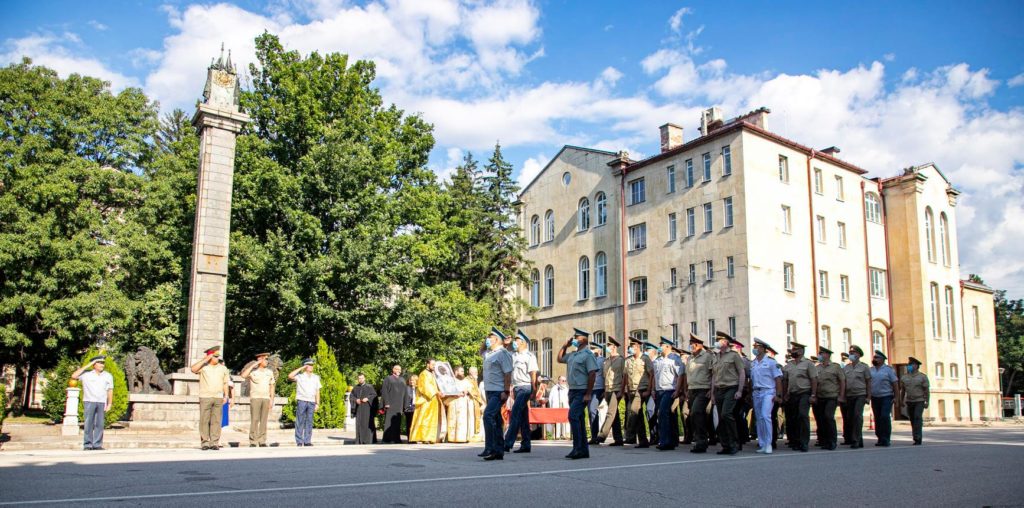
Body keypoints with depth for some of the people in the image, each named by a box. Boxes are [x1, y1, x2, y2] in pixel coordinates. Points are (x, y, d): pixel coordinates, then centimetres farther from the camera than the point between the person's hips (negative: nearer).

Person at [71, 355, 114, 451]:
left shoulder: (108, 376, 12)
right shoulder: (86, 374, 4)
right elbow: (74, 376, -10)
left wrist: (110, 404, 5)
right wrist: (86, 366, -8)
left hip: (102, 403, 3)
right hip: (89, 401, -2)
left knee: (100, 424, 1)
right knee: (89, 423, -3)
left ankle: (97, 445, 4)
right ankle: (87, 445, 1)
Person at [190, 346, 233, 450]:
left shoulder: (223, 368, 11)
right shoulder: (203, 366, 2)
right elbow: (193, 369, -18)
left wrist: (226, 396, 4)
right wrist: (204, 360, -16)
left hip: (219, 398, 2)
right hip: (205, 397, -2)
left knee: (216, 420, 0)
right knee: (204, 420, -2)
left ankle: (215, 442, 3)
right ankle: (205, 442, 3)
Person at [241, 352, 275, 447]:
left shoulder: (269, 372, 12)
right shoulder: (252, 371, 0)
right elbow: (243, 375, -20)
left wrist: (272, 399, 6)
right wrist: (254, 365, -17)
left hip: (266, 398, 4)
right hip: (255, 398, -3)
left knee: (264, 420, 2)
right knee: (254, 420, -7)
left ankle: (262, 441, 5)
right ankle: (253, 442, -4)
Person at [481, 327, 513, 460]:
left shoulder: (503, 353, -10)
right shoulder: (488, 353, 15)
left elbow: (507, 373, -16)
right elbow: (482, 351, 39)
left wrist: (506, 391, -21)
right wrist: (484, 343, 19)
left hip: (498, 392, -9)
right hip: (489, 390, 9)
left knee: (488, 416, -21)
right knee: (495, 420, 11)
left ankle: (490, 449, -20)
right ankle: (499, 452, 16)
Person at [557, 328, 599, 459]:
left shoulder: (587, 355, -10)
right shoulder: (572, 355, 14)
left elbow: (592, 375, -16)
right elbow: (560, 359, 32)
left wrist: (588, 394, -20)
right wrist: (564, 346, 17)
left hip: (582, 392, -9)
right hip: (572, 390, 9)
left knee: (573, 416, -19)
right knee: (578, 419, 10)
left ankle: (578, 448, -17)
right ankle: (584, 450, 16)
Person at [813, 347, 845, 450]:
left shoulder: (835, 366, 2)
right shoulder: (817, 368, 13)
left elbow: (842, 381, 1)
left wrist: (841, 396, -6)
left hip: (831, 397, -5)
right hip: (819, 398, 5)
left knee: (828, 416, -17)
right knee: (819, 419, 3)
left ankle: (833, 441, -5)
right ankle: (823, 441, 15)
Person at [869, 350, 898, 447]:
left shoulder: (888, 369, 0)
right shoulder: (870, 370, 10)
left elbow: (894, 383, -1)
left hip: (886, 396, -4)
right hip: (874, 397, 4)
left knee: (885, 416, -14)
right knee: (877, 418, 6)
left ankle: (885, 439, -8)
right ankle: (880, 438, 14)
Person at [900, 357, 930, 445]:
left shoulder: (922, 376, -1)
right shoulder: (904, 377, 9)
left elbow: (927, 390, -3)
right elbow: (902, 390, 16)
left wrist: (927, 401, -8)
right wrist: (902, 401, 14)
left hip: (919, 401, -4)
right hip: (909, 401, 4)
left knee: (918, 418, -15)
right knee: (912, 420, 5)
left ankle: (917, 438, -18)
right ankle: (916, 438, 13)